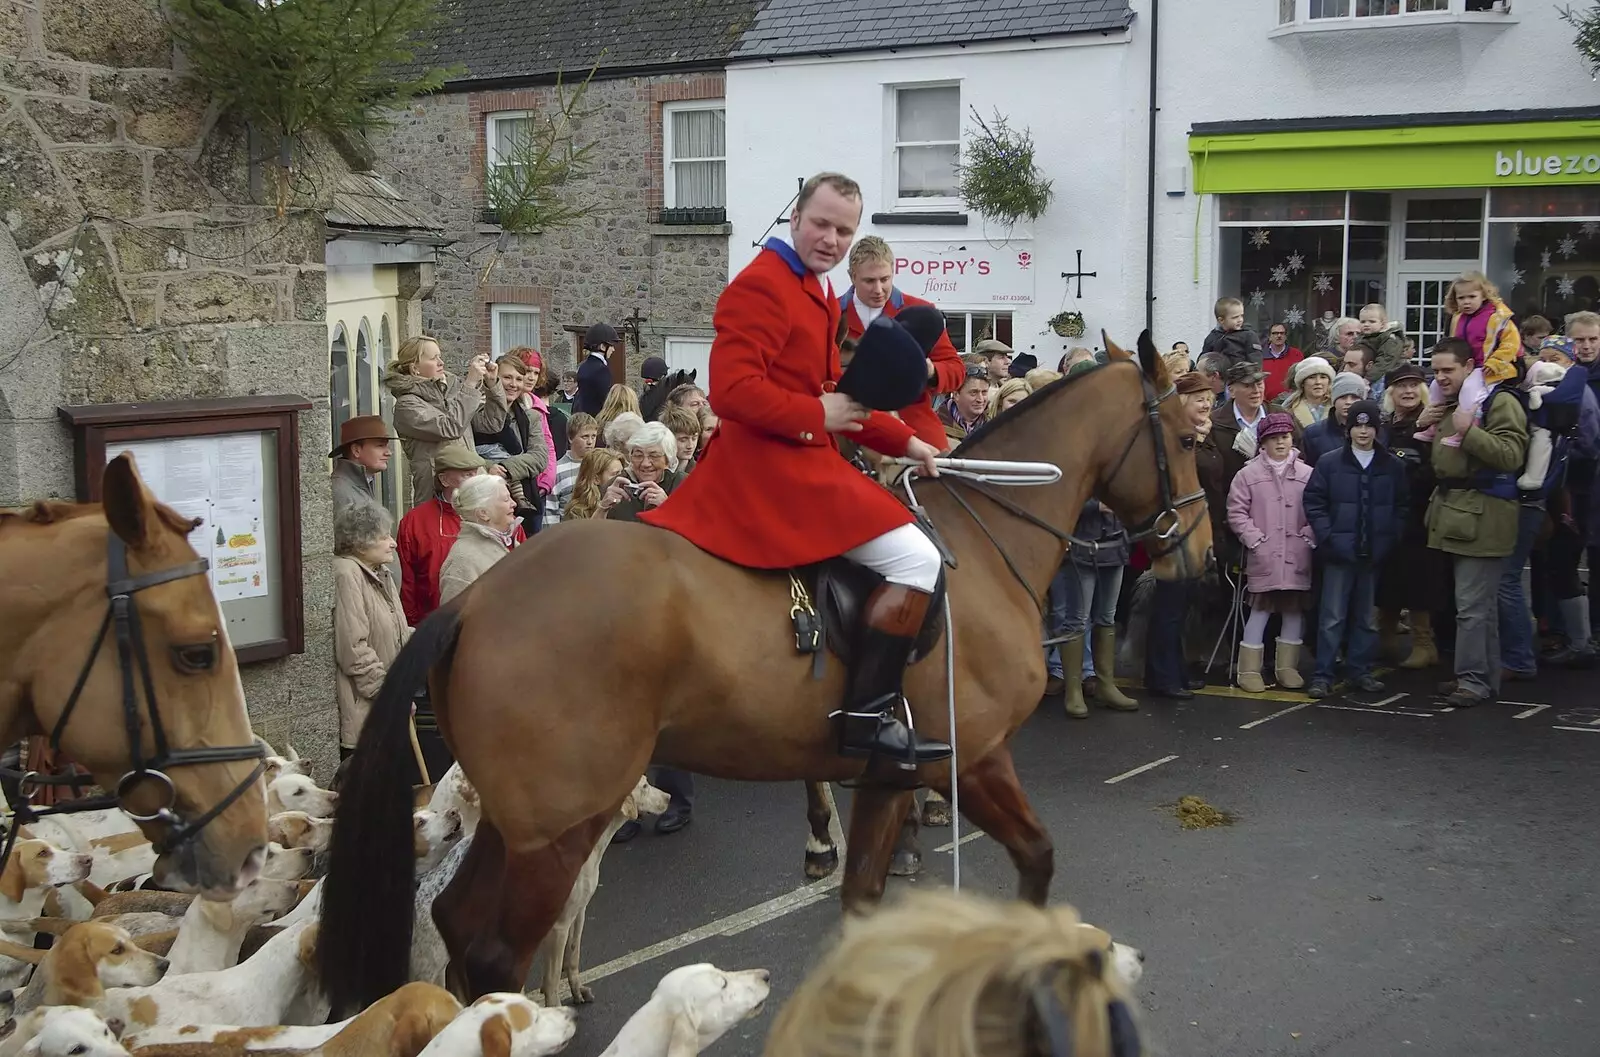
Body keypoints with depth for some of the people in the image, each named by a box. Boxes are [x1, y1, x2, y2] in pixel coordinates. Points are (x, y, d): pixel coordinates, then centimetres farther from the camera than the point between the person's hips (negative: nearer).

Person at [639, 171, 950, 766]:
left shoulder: (819, 294, 19)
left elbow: (832, 390, 23)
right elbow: (732, 390, -22)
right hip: (773, 465, -11)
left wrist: (905, 443, 15)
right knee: (918, 561, -16)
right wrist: (819, 414, -18)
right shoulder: (762, 286, -13)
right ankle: (866, 719, -16)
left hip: (796, 460, 11)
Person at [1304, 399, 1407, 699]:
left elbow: (1401, 507, 9)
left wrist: (1389, 540, -2)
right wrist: (1327, 537, -9)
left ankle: (1360, 671, 20)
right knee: (1332, 618, -3)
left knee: (1367, 617, 11)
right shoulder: (1329, 463, 0)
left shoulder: (1392, 466, 6)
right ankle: (1322, 675, 1)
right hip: (1340, 552, -2)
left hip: (1374, 553, 3)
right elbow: (1314, 502, -1)